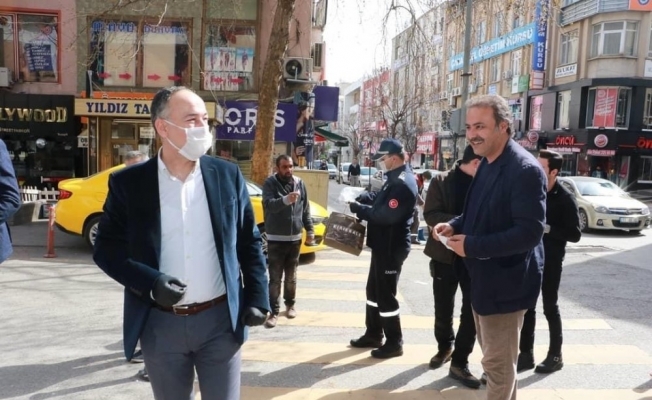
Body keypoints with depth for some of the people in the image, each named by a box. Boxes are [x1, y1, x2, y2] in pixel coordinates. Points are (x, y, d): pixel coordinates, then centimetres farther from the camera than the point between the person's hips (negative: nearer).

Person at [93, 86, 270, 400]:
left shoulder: (228, 176, -1)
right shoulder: (128, 182, -4)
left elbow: (250, 243, 4)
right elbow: (106, 248, -1)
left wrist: (257, 298, -3)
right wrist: (149, 283, -16)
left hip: (220, 320, 0)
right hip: (160, 324, 0)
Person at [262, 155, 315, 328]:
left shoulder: (299, 183, 5)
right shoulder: (270, 183, -7)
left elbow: (305, 210, 10)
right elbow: (269, 205, -25)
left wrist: (310, 230, 5)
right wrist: (286, 199, -42)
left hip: (295, 238, 4)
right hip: (276, 239, -3)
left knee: (291, 276, 15)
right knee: (275, 278, -1)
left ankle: (290, 304, 32)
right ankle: (274, 311, 5)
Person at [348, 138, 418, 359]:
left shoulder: (403, 184, -23)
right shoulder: (396, 179, 12)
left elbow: (386, 215, -30)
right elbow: (380, 197, 22)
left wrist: (358, 208, -19)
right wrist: (361, 197, 3)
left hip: (392, 247, -11)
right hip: (383, 245, 11)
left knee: (385, 294, -1)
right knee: (374, 290, 19)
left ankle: (394, 343, 13)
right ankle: (373, 334, 32)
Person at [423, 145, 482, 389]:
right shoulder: (442, 182, -5)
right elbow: (430, 215, -11)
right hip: (445, 255, -1)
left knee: (472, 310, 2)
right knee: (443, 309, 12)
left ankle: (459, 362, 15)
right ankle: (444, 347, 38)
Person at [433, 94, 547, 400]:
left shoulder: (525, 169, -23)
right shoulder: (487, 164, 7)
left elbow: (529, 232, -28)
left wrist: (472, 246, -27)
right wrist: (455, 226, -2)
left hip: (505, 283, -9)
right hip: (484, 278, 9)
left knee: (498, 363, 5)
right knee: (497, 358, 24)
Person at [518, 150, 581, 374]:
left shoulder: (565, 199, -11)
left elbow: (575, 234, -12)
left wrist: (548, 228, -22)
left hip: (550, 261, -5)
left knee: (550, 307, 6)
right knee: (526, 306, 9)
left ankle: (555, 355, 22)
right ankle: (526, 354, 20)